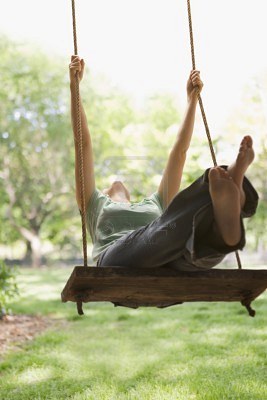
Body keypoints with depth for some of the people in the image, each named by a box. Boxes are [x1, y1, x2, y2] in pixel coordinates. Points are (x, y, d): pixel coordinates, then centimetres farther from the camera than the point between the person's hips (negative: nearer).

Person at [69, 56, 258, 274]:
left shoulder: (157, 204, 39)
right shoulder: (95, 204, 33)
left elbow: (180, 149, 35)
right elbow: (84, 142, 25)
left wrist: (192, 98, 34)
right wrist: (74, 87, 20)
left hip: (167, 265, 3)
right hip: (118, 262, -2)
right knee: (167, 230, -34)